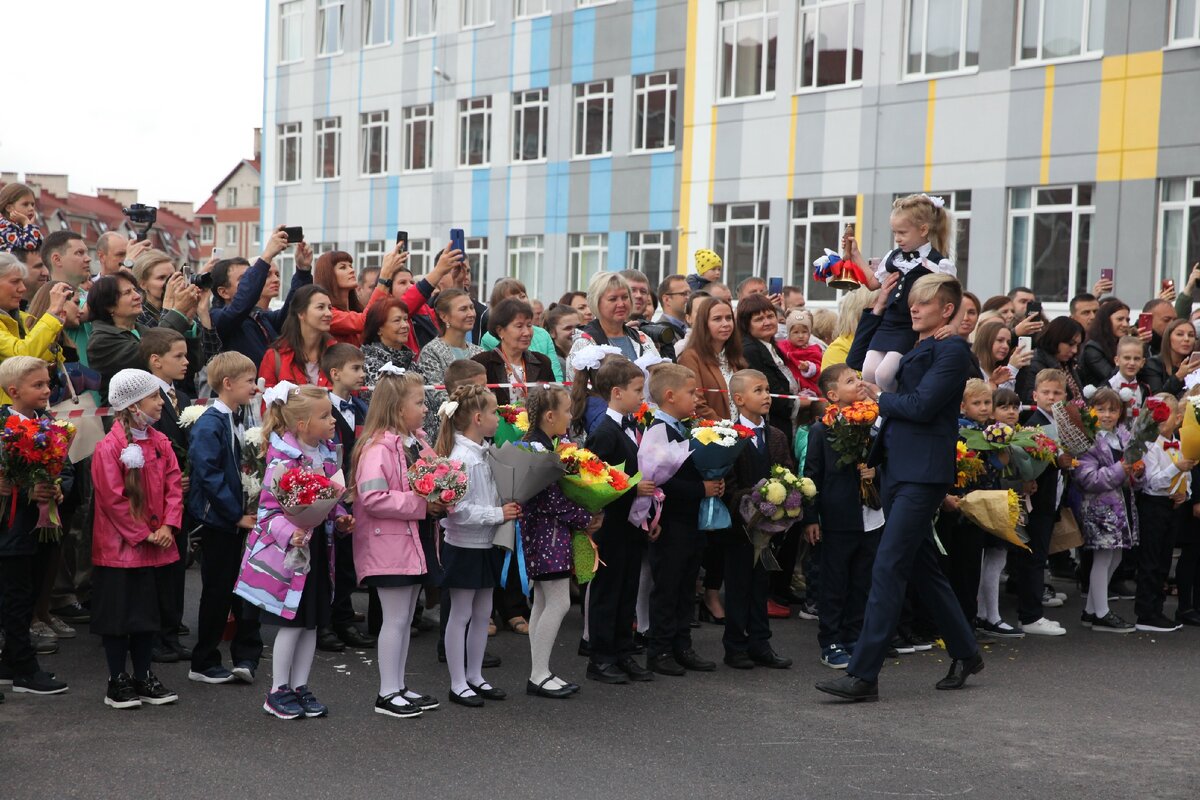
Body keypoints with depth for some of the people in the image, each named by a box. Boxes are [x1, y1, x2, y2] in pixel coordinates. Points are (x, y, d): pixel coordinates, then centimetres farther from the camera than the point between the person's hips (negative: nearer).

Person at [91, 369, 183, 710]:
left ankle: (143, 678, 22)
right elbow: (113, 499, -16)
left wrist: (168, 526, -8)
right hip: (119, 547, -6)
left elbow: (174, 485, 5)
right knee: (118, 614, 2)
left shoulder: (160, 442, 5)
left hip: (155, 546, 6)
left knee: (148, 613, 12)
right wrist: (143, 535, -14)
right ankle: (117, 682, 13)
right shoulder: (109, 447, -15)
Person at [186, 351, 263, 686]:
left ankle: (245, 657, 12)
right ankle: (203, 664, 14)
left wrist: (250, 510, 8)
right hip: (218, 520, -8)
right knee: (217, 592, 2)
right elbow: (209, 475, -22)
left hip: (239, 518, 8)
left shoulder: (235, 422, 12)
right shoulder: (209, 424, -15)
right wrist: (237, 515, -20)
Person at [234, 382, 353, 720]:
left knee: (312, 622, 12)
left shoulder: (327, 453, 5)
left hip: (319, 545, 8)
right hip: (291, 549, -8)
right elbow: (268, 509, -18)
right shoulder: (284, 459, -19)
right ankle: (278, 691, 14)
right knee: (293, 622, 0)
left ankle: (300, 687, 24)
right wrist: (291, 533, -33)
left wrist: (340, 517, 1)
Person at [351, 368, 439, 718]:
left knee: (406, 618, 15)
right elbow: (373, 498, -26)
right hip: (388, 546, -9)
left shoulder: (415, 442, 10)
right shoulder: (378, 446, -18)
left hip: (413, 541, 9)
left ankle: (399, 686, 24)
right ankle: (387, 694, 7)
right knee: (395, 619, -2)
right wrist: (420, 504, -23)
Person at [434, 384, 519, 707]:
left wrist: (508, 507, 4)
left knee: (482, 613, 15)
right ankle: (458, 684, 12)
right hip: (464, 547, -9)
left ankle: (475, 676, 28)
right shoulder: (461, 458, -21)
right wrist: (498, 514, -21)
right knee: (460, 614, 3)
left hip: (485, 545, 9)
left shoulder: (484, 453, 7)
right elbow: (459, 510, -25)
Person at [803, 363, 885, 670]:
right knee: (834, 584, 3)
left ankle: (853, 638, 25)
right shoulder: (821, 431, -5)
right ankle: (831, 644, 12)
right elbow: (811, 476, -4)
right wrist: (810, 519, -6)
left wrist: (876, 470, -6)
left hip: (870, 516, 4)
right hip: (837, 519, -4)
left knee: (862, 584, 12)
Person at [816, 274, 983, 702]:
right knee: (922, 566, 16)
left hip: (923, 473, -10)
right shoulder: (913, 349, 19)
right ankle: (965, 652, 30)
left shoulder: (952, 350, -8)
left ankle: (863, 674, -12)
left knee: (888, 567, -12)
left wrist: (880, 399, -2)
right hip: (898, 469, 10)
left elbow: (921, 405, -17)